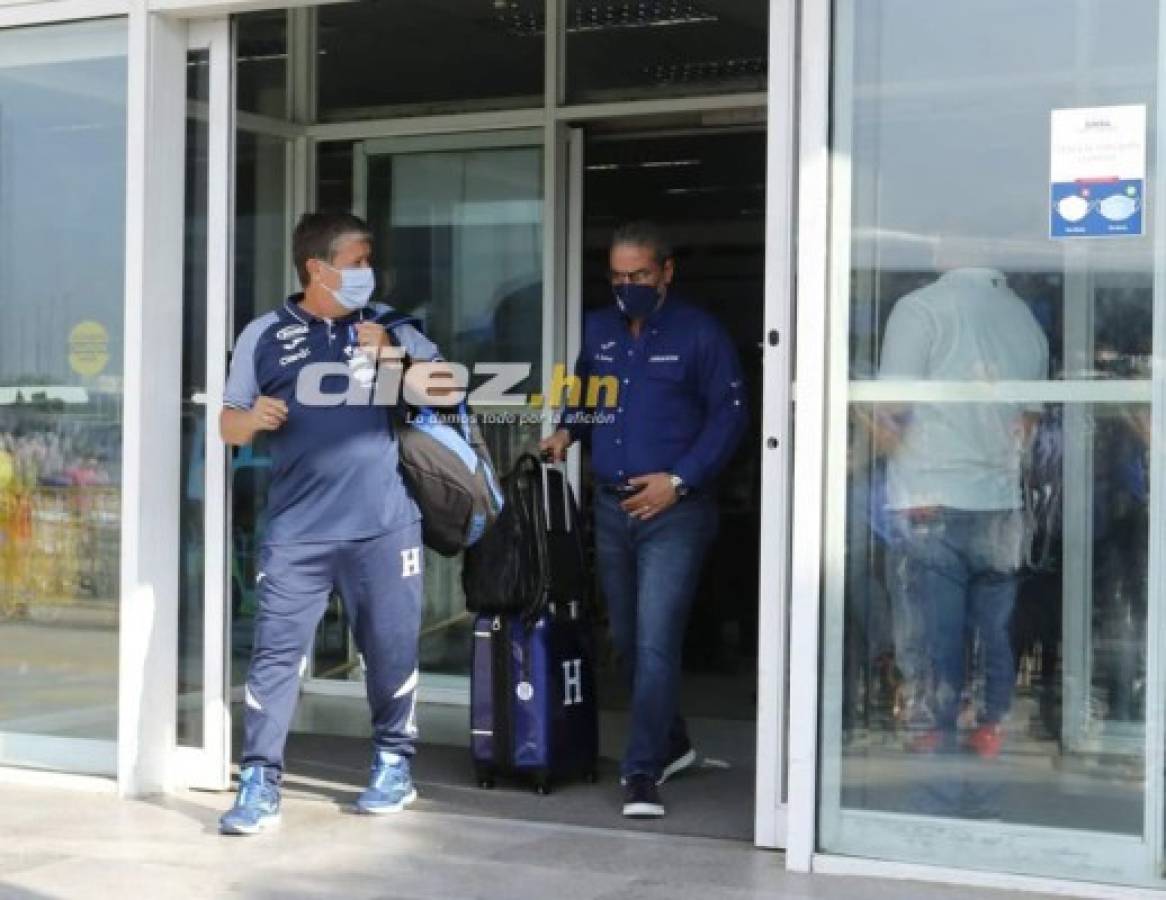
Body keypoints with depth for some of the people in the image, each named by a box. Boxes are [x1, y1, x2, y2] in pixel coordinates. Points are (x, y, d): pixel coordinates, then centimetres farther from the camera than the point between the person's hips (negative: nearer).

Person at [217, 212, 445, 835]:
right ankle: (259, 782, -1)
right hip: (296, 532, -1)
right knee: (276, 651, -5)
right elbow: (230, 426, 8)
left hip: (383, 526, 1)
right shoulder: (265, 335, 5)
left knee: (392, 650, 7)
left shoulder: (384, 323, 9)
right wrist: (254, 418, -15)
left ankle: (394, 766, 23)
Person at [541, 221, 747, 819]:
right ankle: (670, 743, 32)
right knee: (625, 640, 14)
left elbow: (728, 414, -7)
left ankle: (642, 774, -6)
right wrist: (568, 432, 3)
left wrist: (679, 480, -15)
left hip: (673, 510, -6)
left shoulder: (699, 333, -5)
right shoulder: (598, 329, 11)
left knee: (655, 644, -12)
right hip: (611, 506, 6)